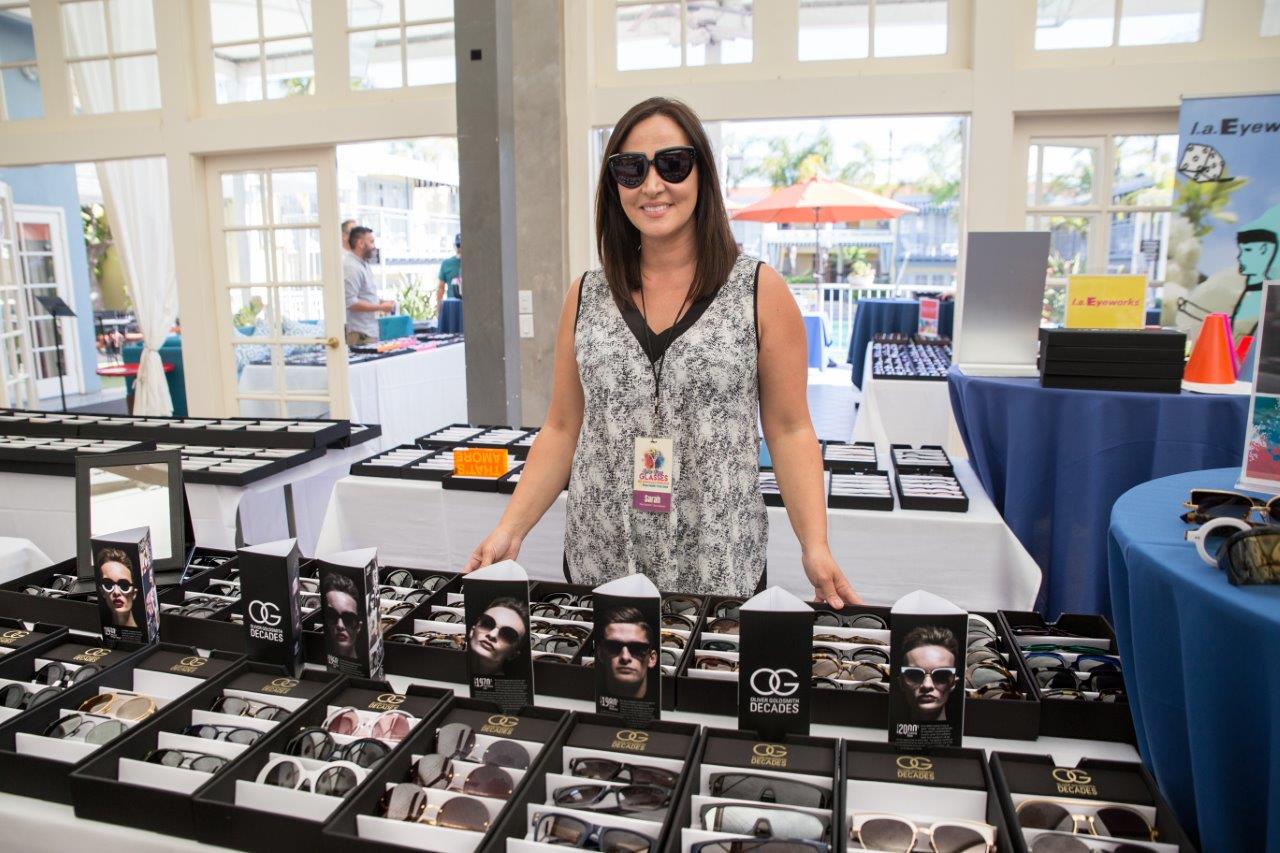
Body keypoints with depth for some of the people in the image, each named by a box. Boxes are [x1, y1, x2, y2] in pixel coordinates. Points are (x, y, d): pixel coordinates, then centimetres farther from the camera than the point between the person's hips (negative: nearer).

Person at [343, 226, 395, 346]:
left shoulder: (363, 264, 16)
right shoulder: (351, 267, -16)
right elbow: (351, 303, -22)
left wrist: (381, 301, 10)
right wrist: (381, 307, -15)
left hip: (369, 330, 9)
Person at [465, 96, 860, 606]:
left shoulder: (760, 291, -4)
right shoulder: (585, 297, 4)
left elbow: (789, 430, -3)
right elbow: (562, 429, 6)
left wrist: (815, 546, -14)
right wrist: (510, 529, -4)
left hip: (718, 570, -2)